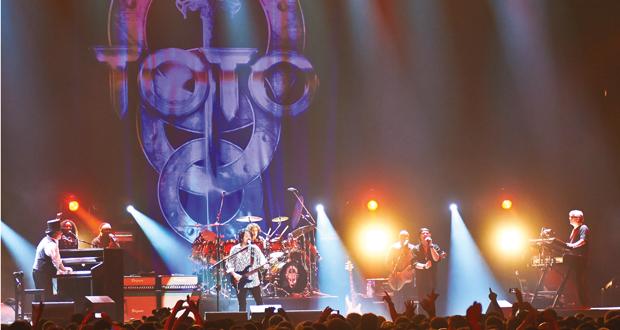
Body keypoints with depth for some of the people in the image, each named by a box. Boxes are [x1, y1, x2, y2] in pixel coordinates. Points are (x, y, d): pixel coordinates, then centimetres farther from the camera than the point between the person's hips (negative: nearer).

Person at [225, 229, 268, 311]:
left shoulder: (254, 248, 3)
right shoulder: (234, 249, 1)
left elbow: (262, 260, 0)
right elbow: (229, 264, 1)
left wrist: (265, 265, -23)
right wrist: (234, 274, -12)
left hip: (253, 280, 1)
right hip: (240, 281, -1)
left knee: (259, 302, 2)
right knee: (242, 305, 4)